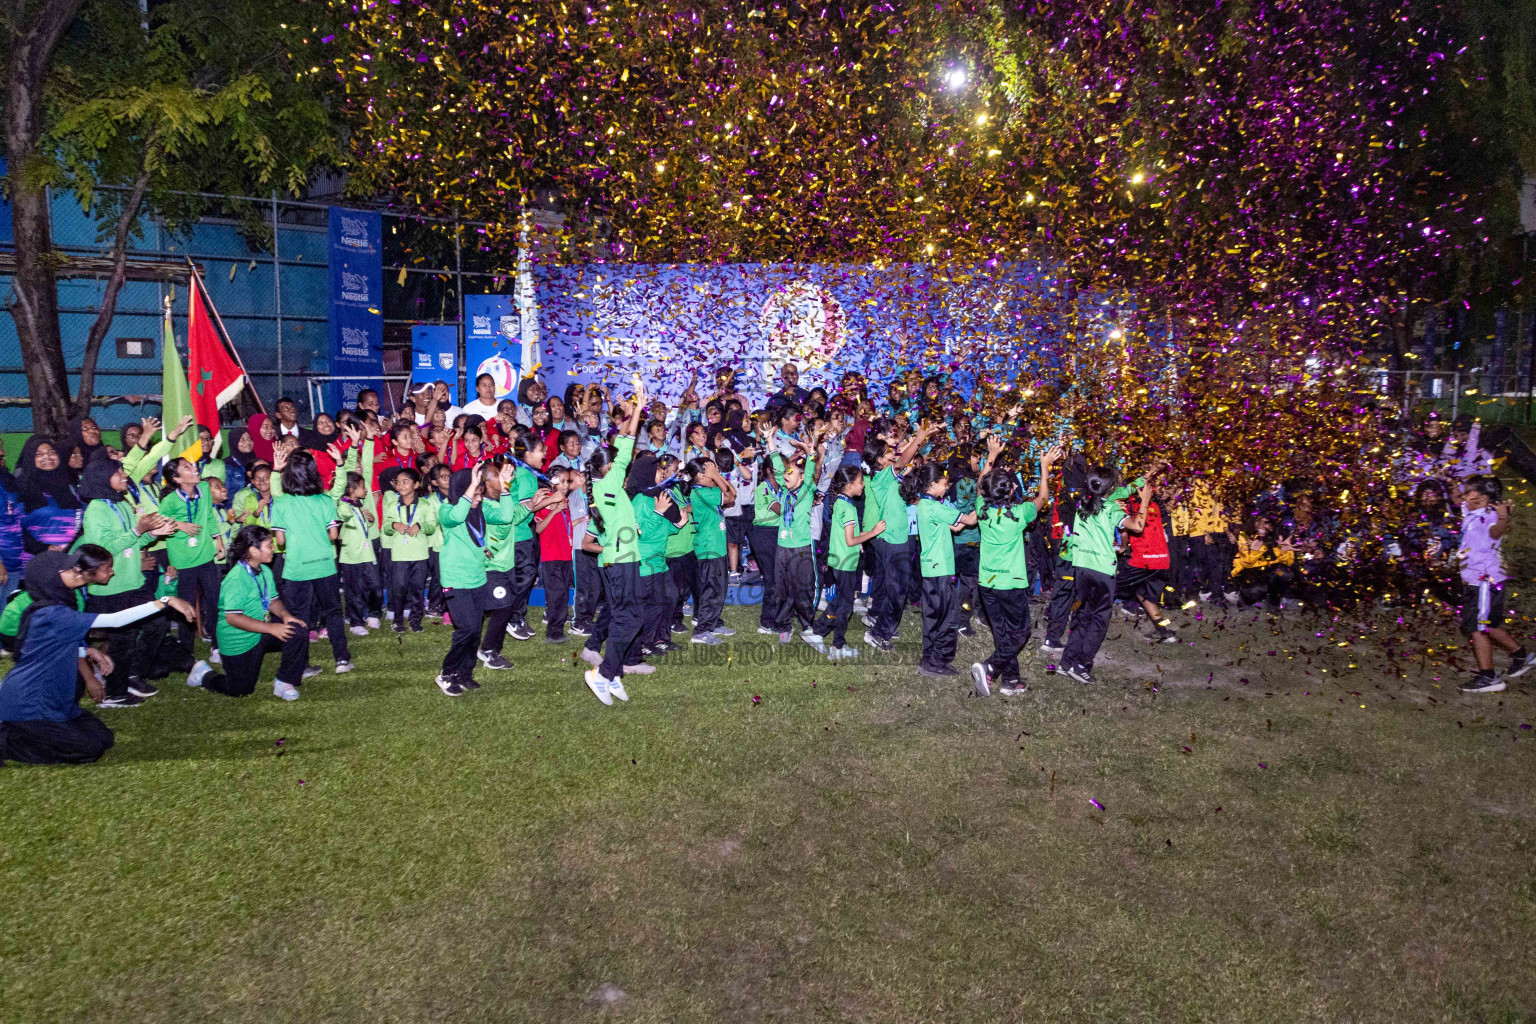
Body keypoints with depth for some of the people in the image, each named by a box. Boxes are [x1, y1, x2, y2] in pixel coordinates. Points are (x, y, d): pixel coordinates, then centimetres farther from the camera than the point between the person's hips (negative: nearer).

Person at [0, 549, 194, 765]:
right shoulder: (54, 614, -27)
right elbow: (114, 620, -32)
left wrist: (87, 651, -5)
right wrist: (166, 601, -32)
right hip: (27, 706, -10)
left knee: (101, 736, 8)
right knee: (92, 748, -11)